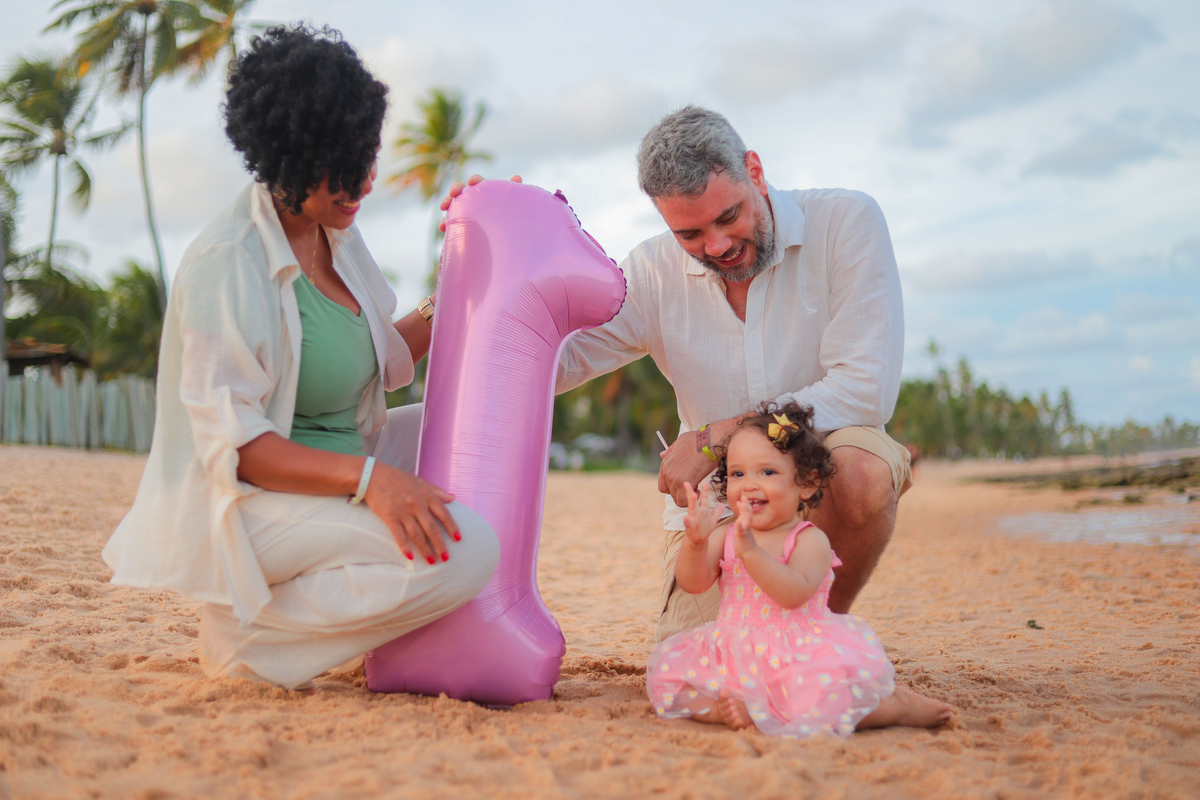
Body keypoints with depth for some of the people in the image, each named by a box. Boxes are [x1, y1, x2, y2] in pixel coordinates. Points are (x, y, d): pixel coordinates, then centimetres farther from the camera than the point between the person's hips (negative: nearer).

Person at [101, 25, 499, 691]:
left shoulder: (335, 233, 6)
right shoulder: (225, 265, -20)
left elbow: (385, 361, 19)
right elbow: (233, 444, -24)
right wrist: (366, 477, -34)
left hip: (329, 473, 9)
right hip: (246, 504, -9)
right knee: (460, 550, -26)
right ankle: (247, 632, -10)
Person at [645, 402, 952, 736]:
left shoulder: (810, 540, -7)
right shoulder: (725, 534, 7)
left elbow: (794, 594, -24)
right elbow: (693, 583, -6)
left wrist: (749, 549, -36)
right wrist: (695, 543, -26)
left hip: (797, 656, -4)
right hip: (733, 655, 5)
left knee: (823, 699, -33)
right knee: (665, 671, -13)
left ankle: (895, 706, -5)